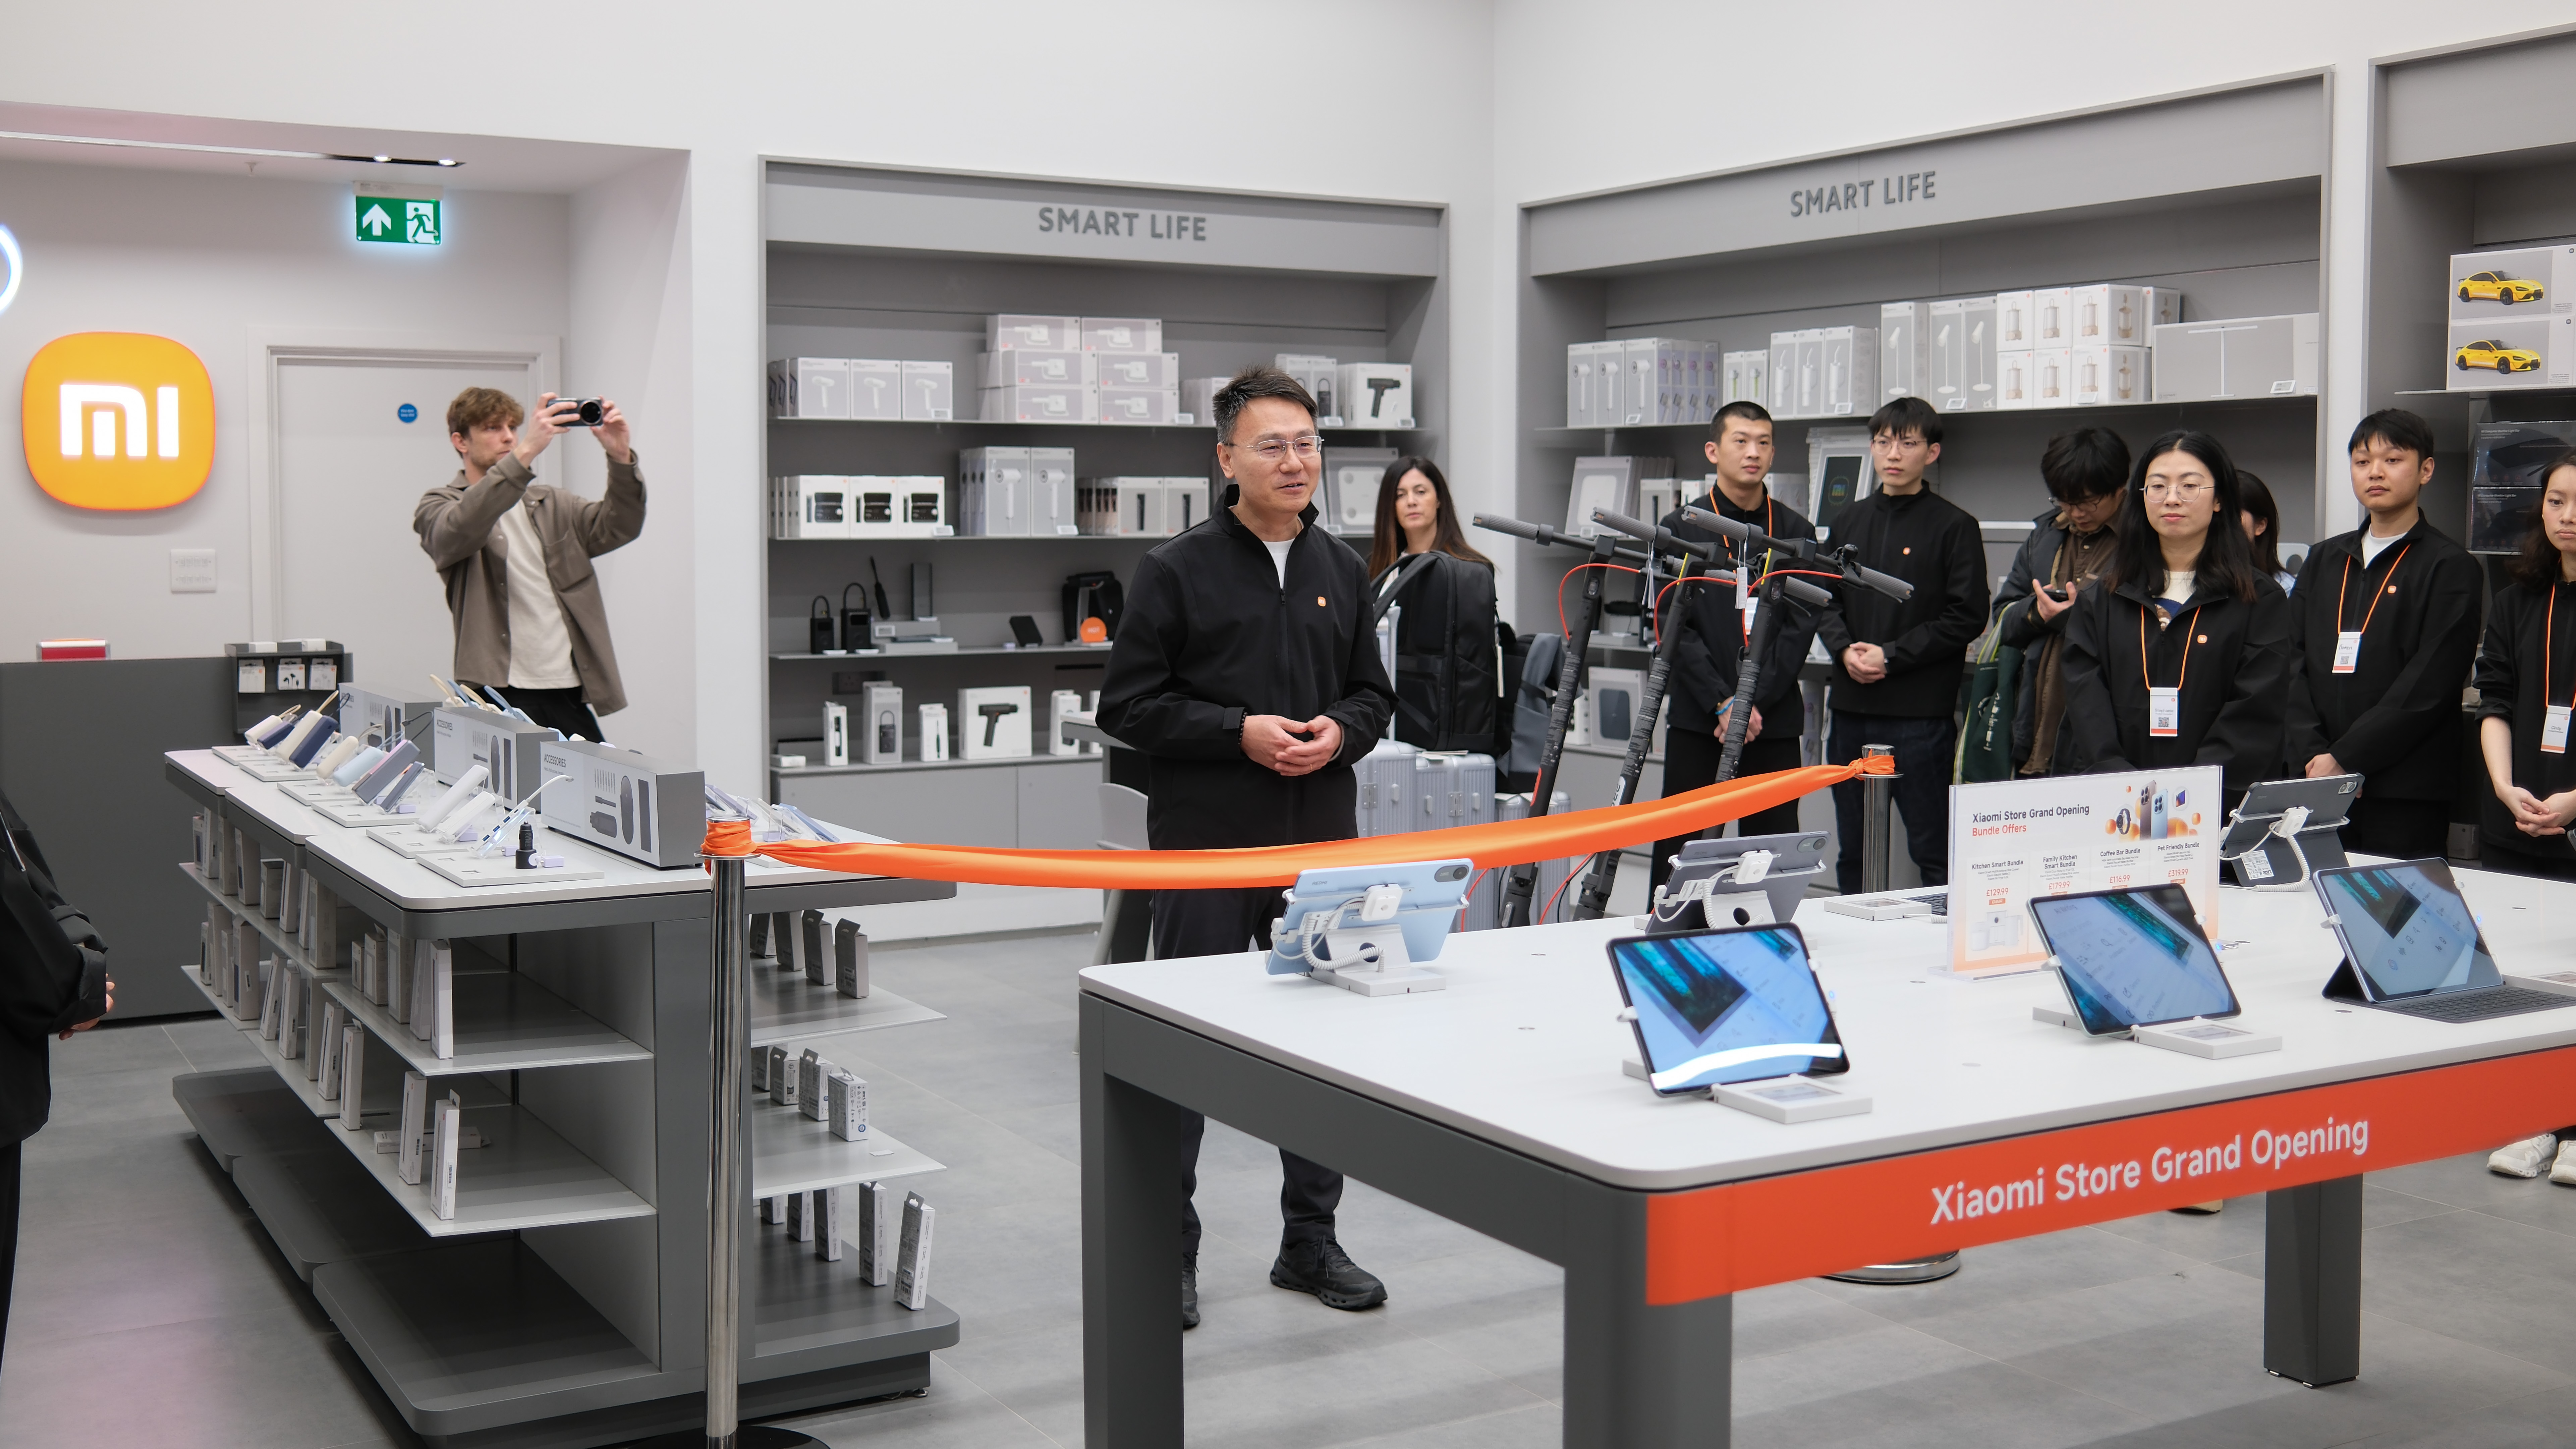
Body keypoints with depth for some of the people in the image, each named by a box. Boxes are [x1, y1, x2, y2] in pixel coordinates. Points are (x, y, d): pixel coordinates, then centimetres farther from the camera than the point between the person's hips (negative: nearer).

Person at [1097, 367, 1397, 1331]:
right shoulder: (1178, 571, -5)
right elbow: (1127, 704, -6)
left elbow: (1374, 695, 17)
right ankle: (1169, 1248, 15)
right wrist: (1238, 732, -16)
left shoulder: (1342, 571, 10)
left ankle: (1310, 1239, 25)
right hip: (1207, 847, -4)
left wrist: (1341, 731, -5)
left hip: (1322, 843, 5)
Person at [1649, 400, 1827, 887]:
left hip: (1774, 720, 1)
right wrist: (1722, 703, -12)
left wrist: (1756, 702, -10)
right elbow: (1674, 624, -3)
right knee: (1680, 849, 1)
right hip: (1696, 719, -1)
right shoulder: (1681, 529, 4)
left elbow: (1800, 626, 2)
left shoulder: (1796, 532, 9)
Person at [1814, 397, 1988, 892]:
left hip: (1920, 714, -6)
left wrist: (1891, 656, -14)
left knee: (1932, 850, -2)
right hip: (1851, 706, 6)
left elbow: (1966, 617, -9)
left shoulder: (1954, 526, -3)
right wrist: (1846, 649, -6)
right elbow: (1823, 600, 13)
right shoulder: (1848, 521, 13)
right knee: (1852, 849, 13)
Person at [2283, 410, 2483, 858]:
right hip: (2316, 788, 5)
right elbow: (2293, 663, 7)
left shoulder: (2451, 568, 0)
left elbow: (2427, 687, -10)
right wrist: (2313, 756, -8)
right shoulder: (2324, 560, 17)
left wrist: (2344, 759, -14)